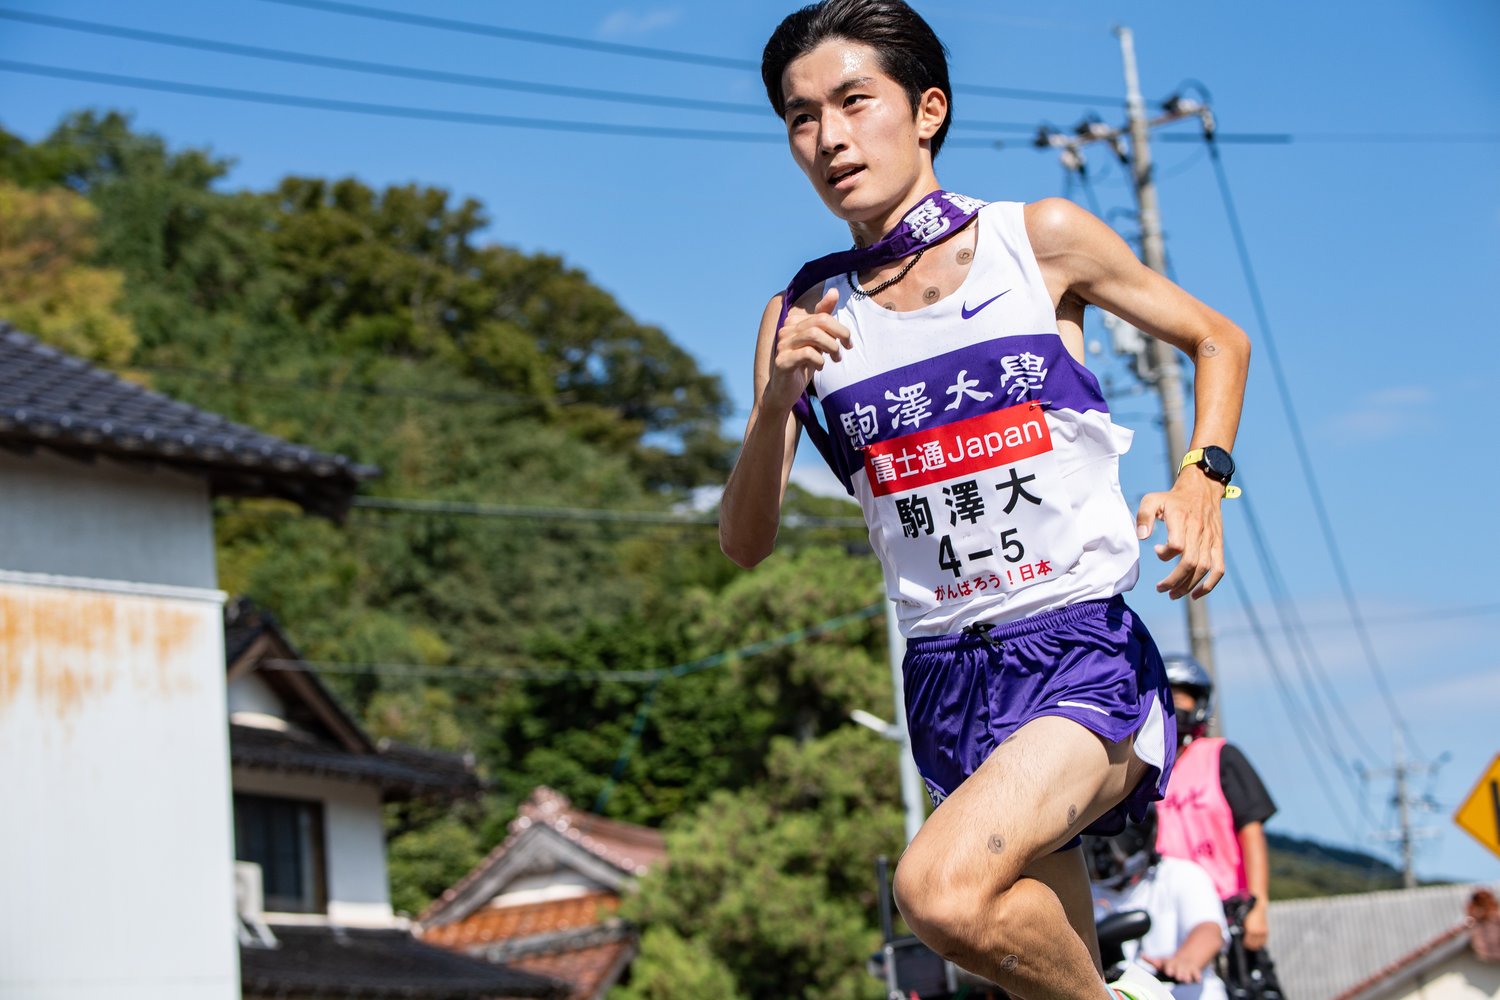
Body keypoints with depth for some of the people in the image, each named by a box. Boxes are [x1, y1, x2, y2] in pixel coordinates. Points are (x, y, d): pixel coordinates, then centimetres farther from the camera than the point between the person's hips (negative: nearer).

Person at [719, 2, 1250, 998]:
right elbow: (745, 545, 4)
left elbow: (1219, 339, 12)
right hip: (948, 679, 4)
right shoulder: (804, 314, 6)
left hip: (1085, 653, -4)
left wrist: (1203, 480, -5)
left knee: (943, 890, -29)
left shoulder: (1042, 238, 0)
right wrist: (776, 403, -14)